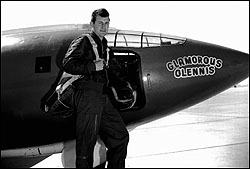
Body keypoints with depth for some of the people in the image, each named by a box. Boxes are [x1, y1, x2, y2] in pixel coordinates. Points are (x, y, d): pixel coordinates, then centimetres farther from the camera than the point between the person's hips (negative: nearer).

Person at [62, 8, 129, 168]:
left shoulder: (103, 44, 22)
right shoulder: (83, 41, -3)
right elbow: (68, 64, -14)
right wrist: (93, 66, -14)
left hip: (102, 97, 8)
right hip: (87, 95, -8)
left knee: (121, 136, 10)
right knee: (86, 143, -4)